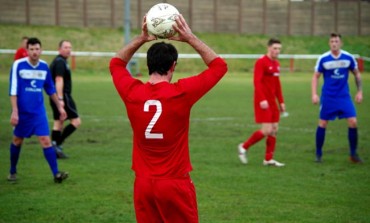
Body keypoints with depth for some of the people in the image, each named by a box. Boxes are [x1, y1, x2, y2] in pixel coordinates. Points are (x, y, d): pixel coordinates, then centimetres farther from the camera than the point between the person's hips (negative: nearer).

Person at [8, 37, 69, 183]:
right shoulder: (18, 65, -10)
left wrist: (60, 107, 16)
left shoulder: (44, 66, 2)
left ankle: (56, 174, -12)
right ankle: (12, 171, 30)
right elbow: (13, 90, -10)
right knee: (17, 141, 11)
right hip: (22, 112, -2)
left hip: (39, 112, 2)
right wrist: (14, 111, -16)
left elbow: (51, 89, 15)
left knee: (46, 140, -9)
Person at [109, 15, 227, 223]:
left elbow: (116, 64, 18)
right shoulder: (181, 93, -14)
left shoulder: (132, 93, -4)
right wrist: (190, 38, 0)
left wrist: (140, 39, 10)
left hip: (143, 184, 4)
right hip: (175, 183, -4)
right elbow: (219, 66, -1)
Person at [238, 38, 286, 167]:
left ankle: (268, 159, 13)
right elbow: (257, 82, -19)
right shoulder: (261, 62, -11)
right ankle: (244, 147, 5)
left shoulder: (276, 64, 14)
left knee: (274, 130, 6)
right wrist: (262, 99, -27)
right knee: (267, 130, -12)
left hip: (272, 102, 8)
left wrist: (281, 102, 17)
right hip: (263, 102, -8)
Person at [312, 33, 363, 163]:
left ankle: (353, 154, 4)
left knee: (353, 122, -10)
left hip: (344, 96, 1)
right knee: (322, 124, 2)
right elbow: (316, 76, 2)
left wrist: (359, 91, 6)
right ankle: (318, 154, 17)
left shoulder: (348, 57, -3)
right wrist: (314, 94, -7)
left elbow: (357, 74, 10)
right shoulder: (323, 59, -7)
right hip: (328, 97, -1)